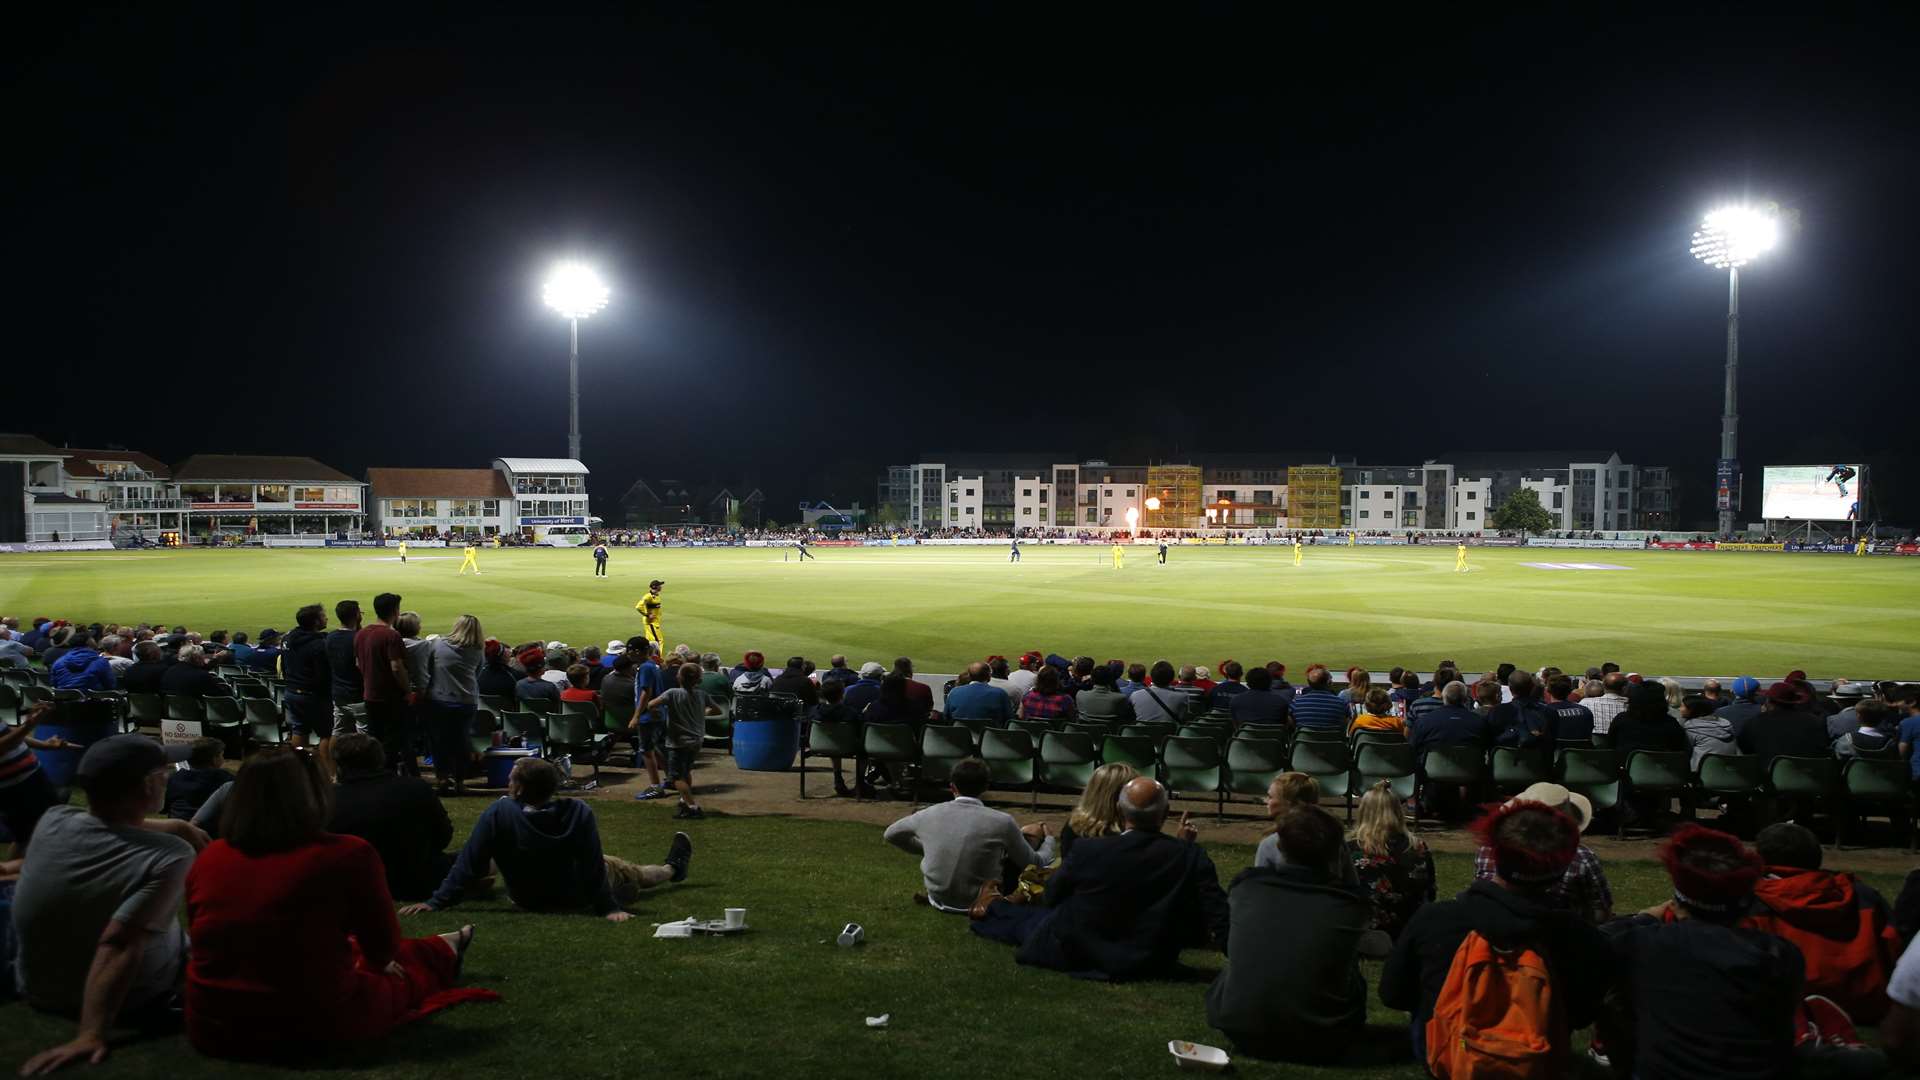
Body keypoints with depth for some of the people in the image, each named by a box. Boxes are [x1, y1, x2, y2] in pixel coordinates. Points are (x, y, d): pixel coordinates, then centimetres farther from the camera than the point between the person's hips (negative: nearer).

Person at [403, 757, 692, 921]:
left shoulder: (499, 813, -29)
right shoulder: (578, 813, -31)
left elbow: (469, 864, -25)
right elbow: (592, 868, -27)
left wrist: (437, 903, -17)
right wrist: (609, 908, -17)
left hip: (525, 899, 1)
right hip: (576, 899, -1)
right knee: (630, 873, 28)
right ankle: (673, 868, 59)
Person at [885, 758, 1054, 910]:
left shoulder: (930, 814, -9)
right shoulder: (1002, 822, -17)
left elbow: (890, 834, 11)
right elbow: (1035, 863, -1)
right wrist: (1048, 839, 20)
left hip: (939, 901, 3)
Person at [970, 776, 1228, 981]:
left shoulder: (1089, 850, -21)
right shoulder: (1192, 857, -20)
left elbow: (1052, 896, -3)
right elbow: (1218, 915, -13)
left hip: (1075, 955, -2)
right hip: (1150, 965, 2)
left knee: (1034, 919, 29)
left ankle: (992, 909, 60)